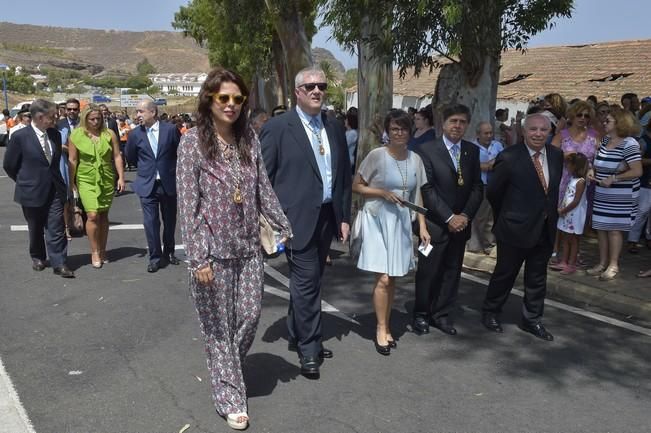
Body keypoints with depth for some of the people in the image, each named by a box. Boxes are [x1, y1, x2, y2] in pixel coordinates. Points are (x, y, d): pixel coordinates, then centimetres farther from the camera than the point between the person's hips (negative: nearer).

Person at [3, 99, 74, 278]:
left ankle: (59, 264, 3)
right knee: (35, 229, 15)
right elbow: (9, 165, -2)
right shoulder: (20, 137, -12)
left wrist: (54, 179, 12)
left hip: (54, 191, 3)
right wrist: (25, 181, 6)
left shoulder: (55, 134, 1)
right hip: (32, 192, -2)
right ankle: (37, 257, 35)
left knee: (56, 228, -1)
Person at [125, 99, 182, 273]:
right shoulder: (135, 134, -1)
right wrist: (145, 168, 13)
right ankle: (155, 257, 10)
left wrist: (171, 168, 8)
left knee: (170, 221, 11)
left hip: (168, 182, 0)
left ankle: (168, 253, 29)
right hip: (147, 185, 0)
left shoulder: (170, 129, -6)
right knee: (151, 222, -1)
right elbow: (130, 157, 14)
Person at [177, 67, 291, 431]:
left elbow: (264, 189, 9)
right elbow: (188, 205, -12)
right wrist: (198, 257, -16)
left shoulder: (250, 138, 4)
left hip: (249, 247, 4)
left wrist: (285, 227, 6)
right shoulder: (192, 142, -9)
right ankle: (230, 397, 23)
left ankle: (226, 368, 38)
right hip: (214, 250, -4)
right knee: (219, 325, 7)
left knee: (249, 317, 9)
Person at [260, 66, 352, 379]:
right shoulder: (277, 128, -7)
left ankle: (297, 335, 34)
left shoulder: (335, 128, 11)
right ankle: (310, 349, 11)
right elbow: (263, 178, -6)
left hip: (327, 217, 6)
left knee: (310, 280, 17)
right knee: (307, 281, -4)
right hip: (298, 219, -6)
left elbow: (344, 175, 15)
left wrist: (344, 217, 11)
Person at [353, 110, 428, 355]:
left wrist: (422, 226, 4)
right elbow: (356, 186, -4)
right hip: (377, 220, -4)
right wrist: (384, 192, -16)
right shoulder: (377, 155, -9)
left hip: (401, 222, 4)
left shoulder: (415, 159, 5)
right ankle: (381, 329, 10)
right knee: (383, 278, -7)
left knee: (392, 278, 9)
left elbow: (416, 196, 10)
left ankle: (387, 327, 24)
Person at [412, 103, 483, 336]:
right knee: (428, 271, 4)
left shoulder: (472, 151, 8)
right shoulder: (426, 150, -8)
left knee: (452, 271, 10)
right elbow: (427, 189, -12)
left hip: (461, 223, 5)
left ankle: (442, 314, 23)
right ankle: (421, 314, 20)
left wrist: (465, 216, -8)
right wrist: (449, 218, -15)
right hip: (435, 224, -4)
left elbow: (477, 187, 6)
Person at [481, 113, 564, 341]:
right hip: (515, 228, -5)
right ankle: (490, 312, 29)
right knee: (504, 274, 10)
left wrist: (550, 215, 9)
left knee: (537, 278, 15)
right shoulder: (509, 157, -15)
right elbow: (493, 192, -5)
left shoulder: (556, 155, 1)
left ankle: (532, 320, 30)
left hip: (545, 228, 5)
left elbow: (553, 189, 12)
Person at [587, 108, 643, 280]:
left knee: (614, 228, 0)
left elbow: (637, 171, -20)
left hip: (621, 196, -7)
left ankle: (613, 265, 12)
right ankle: (602, 263, 23)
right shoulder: (605, 140, 7)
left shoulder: (629, 144, -16)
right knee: (601, 228, 11)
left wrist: (613, 178, -18)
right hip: (602, 194, 7)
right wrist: (592, 173, 4)